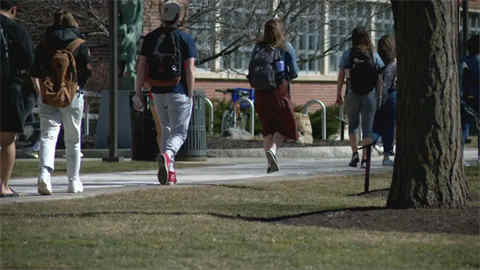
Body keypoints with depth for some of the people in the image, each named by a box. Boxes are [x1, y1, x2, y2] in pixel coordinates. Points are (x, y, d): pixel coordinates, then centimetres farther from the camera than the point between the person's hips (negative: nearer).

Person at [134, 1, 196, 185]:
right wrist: (190, 96, -6)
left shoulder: (150, 38, 5)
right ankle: (167, 154, -31)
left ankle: (170, 172, 15)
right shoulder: (186, 39, -6)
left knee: (167, 130, 20)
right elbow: (190, 70, -10)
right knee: (179, 133, 0)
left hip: (158, 93, 4)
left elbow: (141, 66, 2)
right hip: (179, 93, -4)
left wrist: (138, 93, 4)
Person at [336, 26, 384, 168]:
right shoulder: (374, 55, -1)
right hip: (370, 95, 0)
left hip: (352, 94, 0)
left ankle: (354, 153, 1)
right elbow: (380, 79, -3)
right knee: (367, 127, 7)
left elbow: (341, 77, -4)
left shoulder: (348, 54, -3)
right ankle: (365, 158, 2)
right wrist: (379, 95, 3)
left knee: (352, 124, 17)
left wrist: (338, 94, 3)